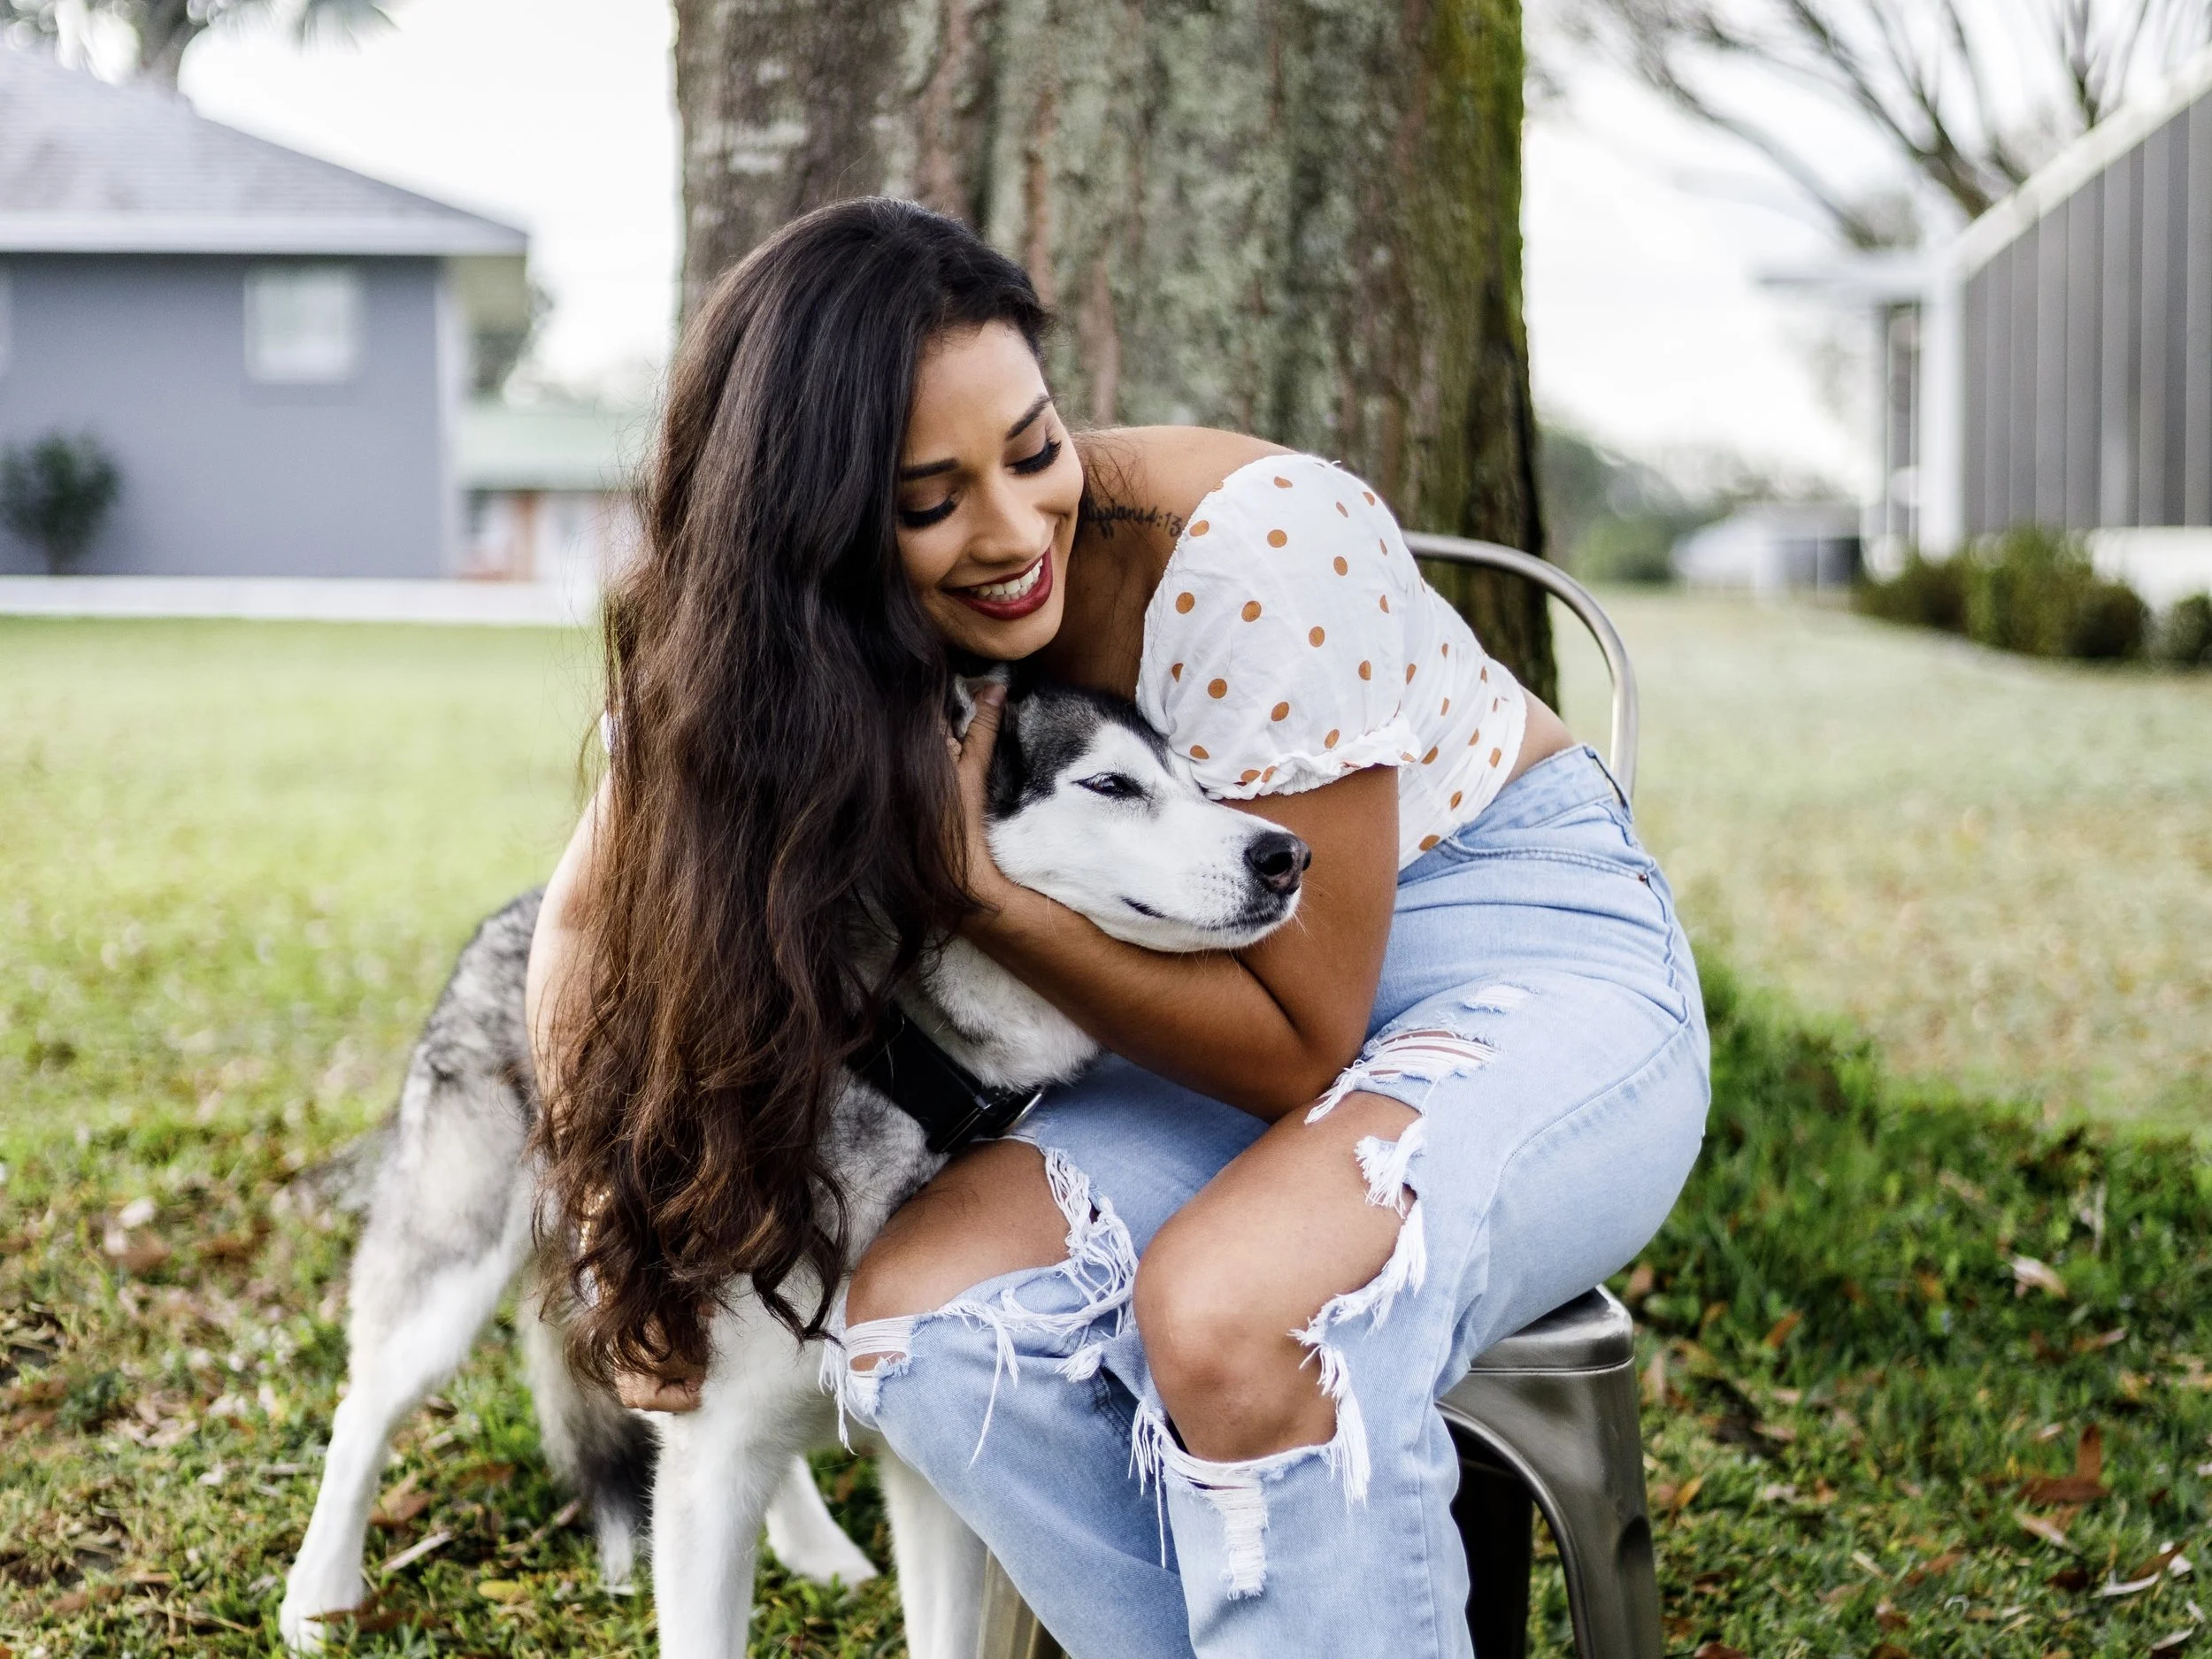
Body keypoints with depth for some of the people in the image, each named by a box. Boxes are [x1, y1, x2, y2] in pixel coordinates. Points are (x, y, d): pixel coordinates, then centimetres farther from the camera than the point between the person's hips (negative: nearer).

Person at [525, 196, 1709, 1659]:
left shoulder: (1255, 551, -26)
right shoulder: (829, 646, -11)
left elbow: (1301, 1046, -19)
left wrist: (980, 889, -28)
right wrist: (632, 1240, -15)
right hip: (1259, 1020, 5)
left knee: (1232, 1308, -35)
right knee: (923, 1311, -22)